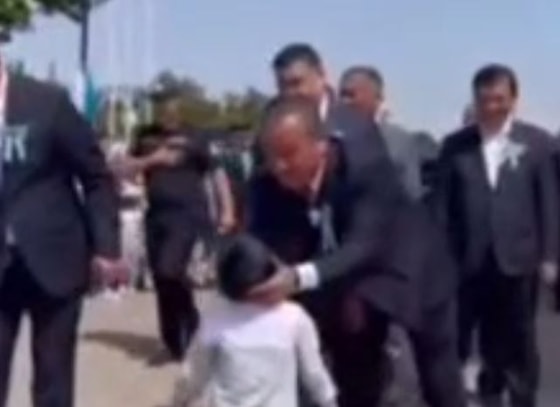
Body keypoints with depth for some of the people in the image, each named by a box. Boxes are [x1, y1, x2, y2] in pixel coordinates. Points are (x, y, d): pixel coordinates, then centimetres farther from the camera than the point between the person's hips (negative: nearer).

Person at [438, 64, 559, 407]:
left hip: (518, 260, 0)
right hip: (469, 260, 1)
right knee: (489, 343, 11)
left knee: (518, 344, 11)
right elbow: (445, 204, 2)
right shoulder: (455, 145, 2)